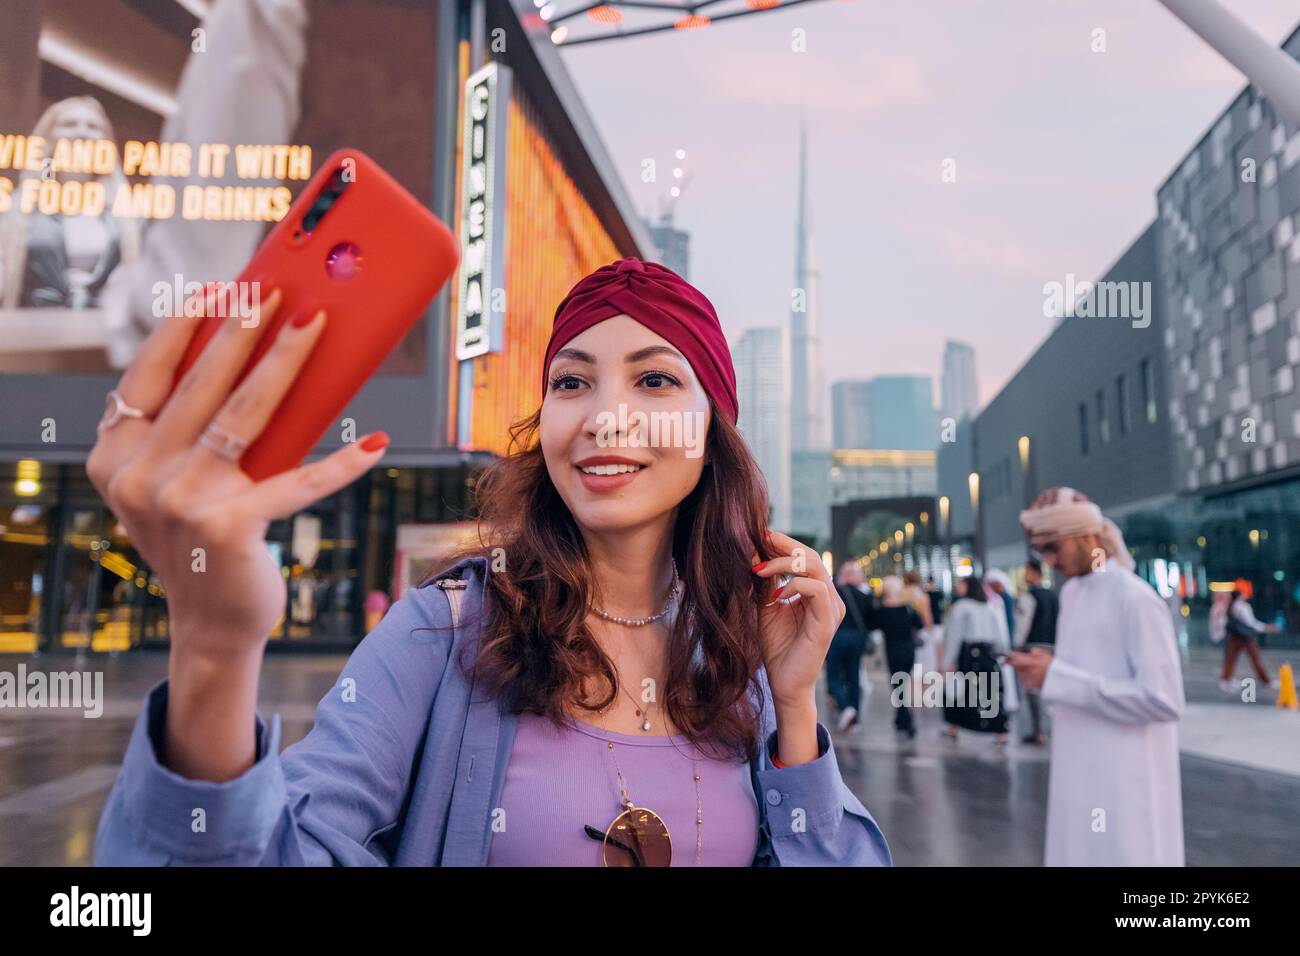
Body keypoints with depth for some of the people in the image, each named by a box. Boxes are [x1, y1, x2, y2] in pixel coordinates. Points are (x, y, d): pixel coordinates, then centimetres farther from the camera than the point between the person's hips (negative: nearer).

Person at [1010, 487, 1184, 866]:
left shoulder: (1136, 598, -16)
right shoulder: (1071, 592, 10)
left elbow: (1164, 699, -22)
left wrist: (1058, 679, -21)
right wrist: (1045, 668, -2)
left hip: (1126, 782, -8)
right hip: (1079, 775, 8)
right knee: (1077, 855, 14)